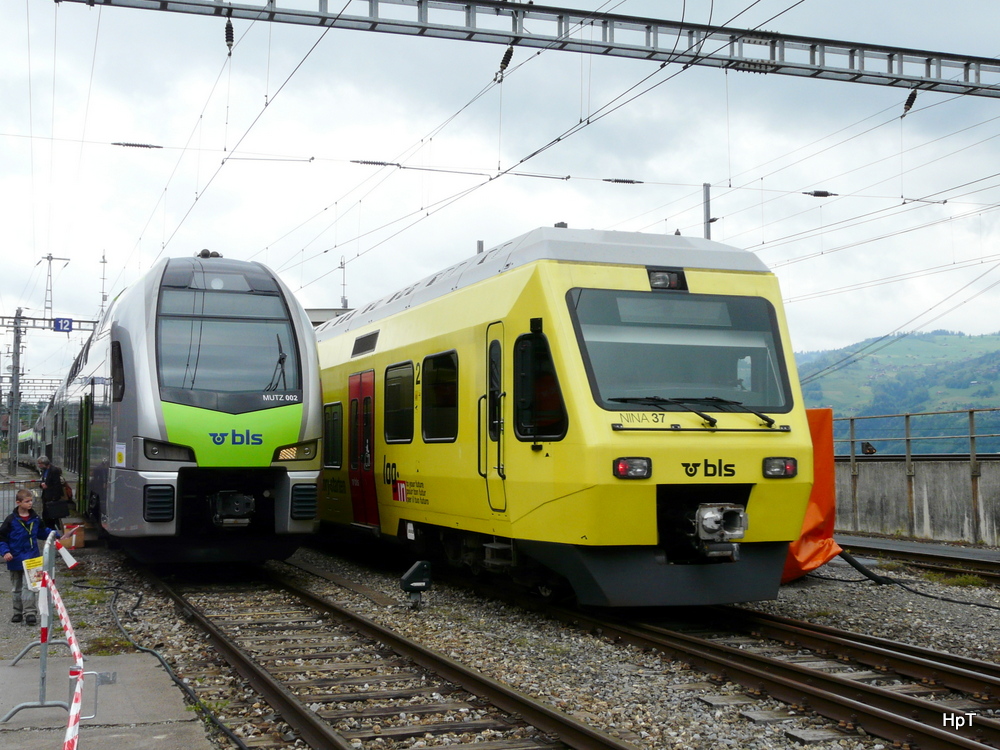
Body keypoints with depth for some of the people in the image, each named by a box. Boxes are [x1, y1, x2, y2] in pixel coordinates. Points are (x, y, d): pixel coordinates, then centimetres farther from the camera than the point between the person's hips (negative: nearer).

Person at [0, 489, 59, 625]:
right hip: (15, 560, 0)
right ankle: (18, 612, 25)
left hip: (31, 559, 0)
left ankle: (30, 612, -10)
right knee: (16, 588, 13)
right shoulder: (11, 520, -7)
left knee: (29, 586, -9)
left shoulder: (35, 518, 3)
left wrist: (53, 534, 3)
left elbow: (42, 532, 19)